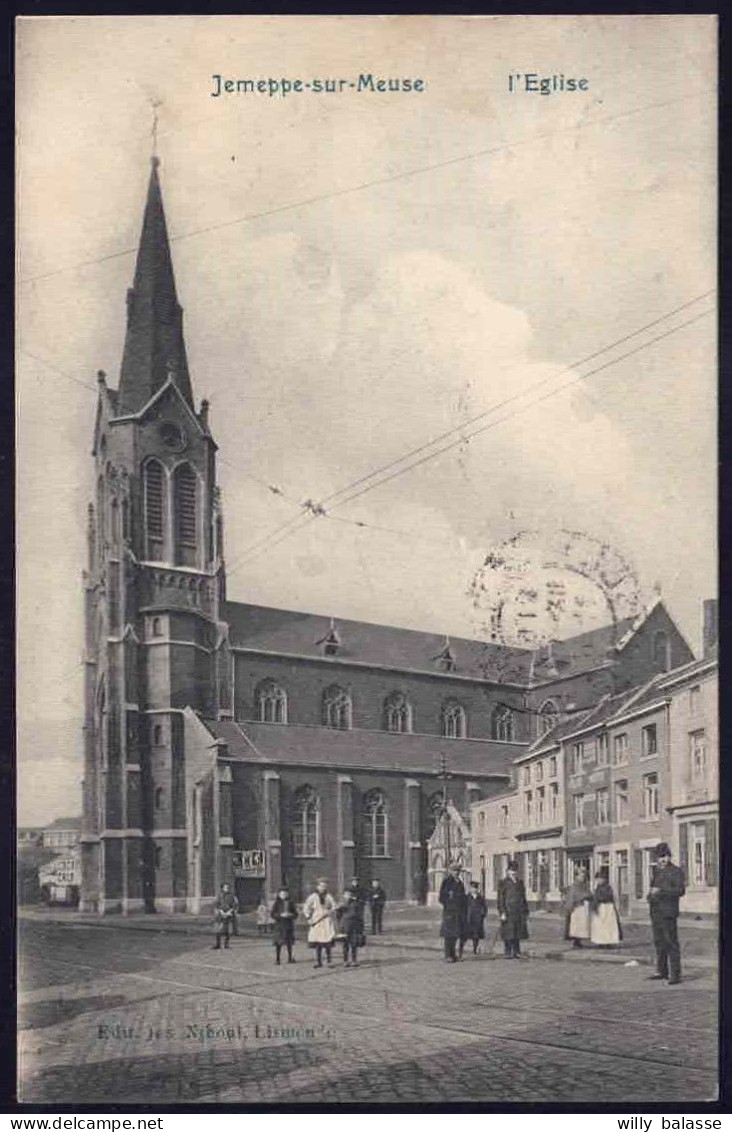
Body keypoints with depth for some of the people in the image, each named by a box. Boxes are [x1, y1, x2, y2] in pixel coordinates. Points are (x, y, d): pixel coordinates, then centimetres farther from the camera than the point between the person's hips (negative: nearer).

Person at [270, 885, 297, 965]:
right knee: (278, 943, -6)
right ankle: (277, 959, -3)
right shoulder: (277, 903, 0)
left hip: (289, 925, 3)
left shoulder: (291, 903, 7)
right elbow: (272, 914, -4)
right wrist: (281, 915, -17)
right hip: (279, 925, -2)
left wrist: (290, 915, -12)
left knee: (289, 942, 7)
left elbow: (295, 914, 8)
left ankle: (290, 958, 19)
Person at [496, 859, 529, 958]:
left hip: (519, 912, 5)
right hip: (508, 912, -5)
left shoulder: (520, 882, 17)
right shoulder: (503, 882, -1)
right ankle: (508, 952, 0)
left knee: (518, 933, 6)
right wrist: (502, 912, -13)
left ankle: (516, 952, 12)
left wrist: (526, 912, 16)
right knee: (508, 934, -5)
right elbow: (500, 898, -5)